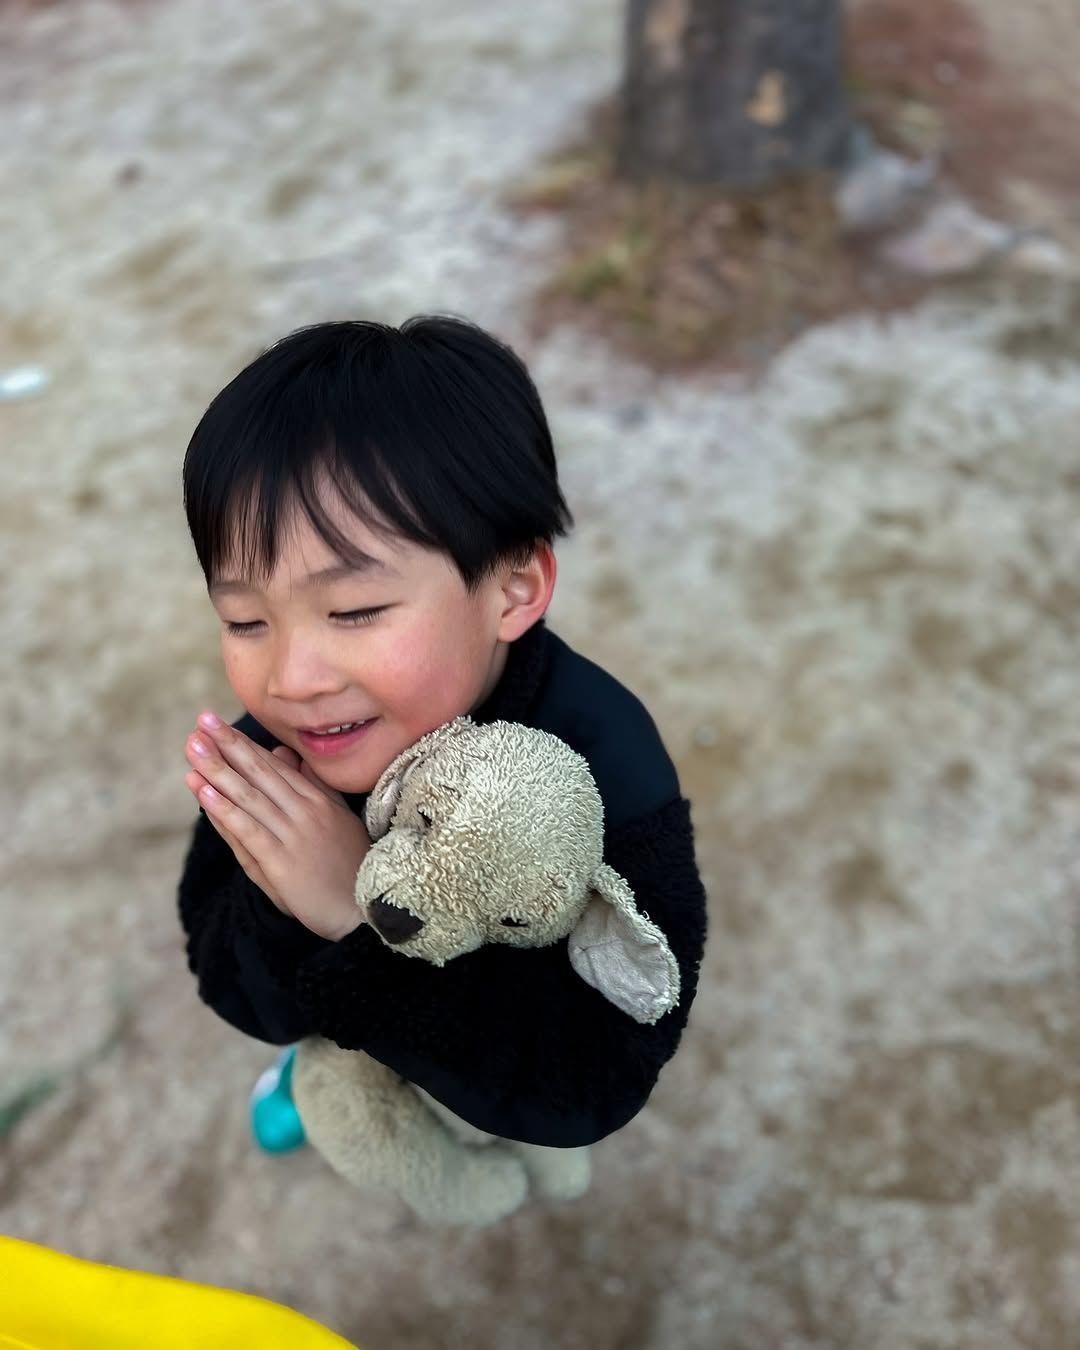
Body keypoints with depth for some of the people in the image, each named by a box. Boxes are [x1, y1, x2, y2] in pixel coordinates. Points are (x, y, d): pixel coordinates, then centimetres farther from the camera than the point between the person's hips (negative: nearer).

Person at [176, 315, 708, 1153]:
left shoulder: (603, 771, -43)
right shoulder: (272, 749, -29)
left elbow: (595, 1081, -42)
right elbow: (234, 990, -21)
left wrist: (369, 915, -50)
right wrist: (283, 910, -45)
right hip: (359, 1029, 2)